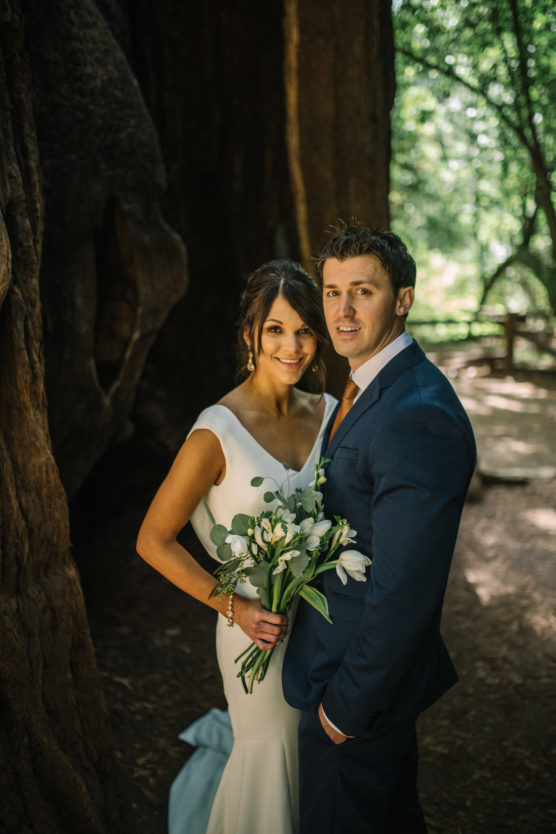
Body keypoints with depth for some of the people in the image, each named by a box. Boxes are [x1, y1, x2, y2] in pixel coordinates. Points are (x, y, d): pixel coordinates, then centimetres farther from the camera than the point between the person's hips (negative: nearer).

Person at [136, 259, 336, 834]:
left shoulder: (328, 413, -4)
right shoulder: (218, 432, -21)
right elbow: (153, 540, -13)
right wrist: (234, 607, -16)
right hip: (258, 628, -5)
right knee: (271, 756, 17)